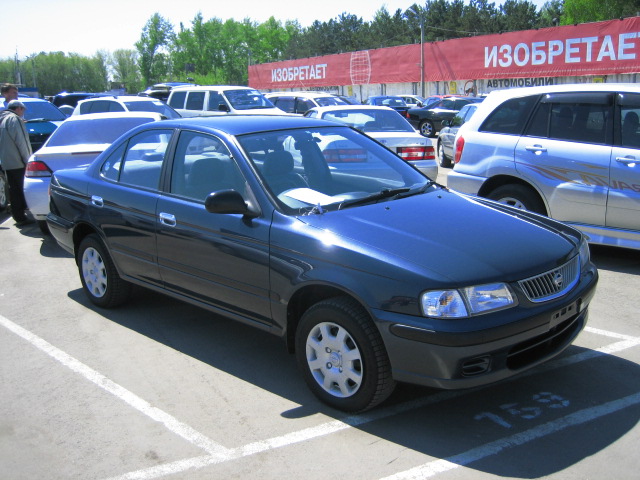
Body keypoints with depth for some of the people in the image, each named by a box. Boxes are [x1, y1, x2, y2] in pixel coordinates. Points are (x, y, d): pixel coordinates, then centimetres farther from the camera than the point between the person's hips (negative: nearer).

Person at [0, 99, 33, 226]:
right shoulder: (14, 119, -11)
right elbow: (20, 141, -17)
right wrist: (27, 158, -12)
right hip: (17, 162, -9)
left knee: (14, 188, 14)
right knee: (18, 189, -6)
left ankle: (18, 215, 20)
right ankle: (21, 217, -4)